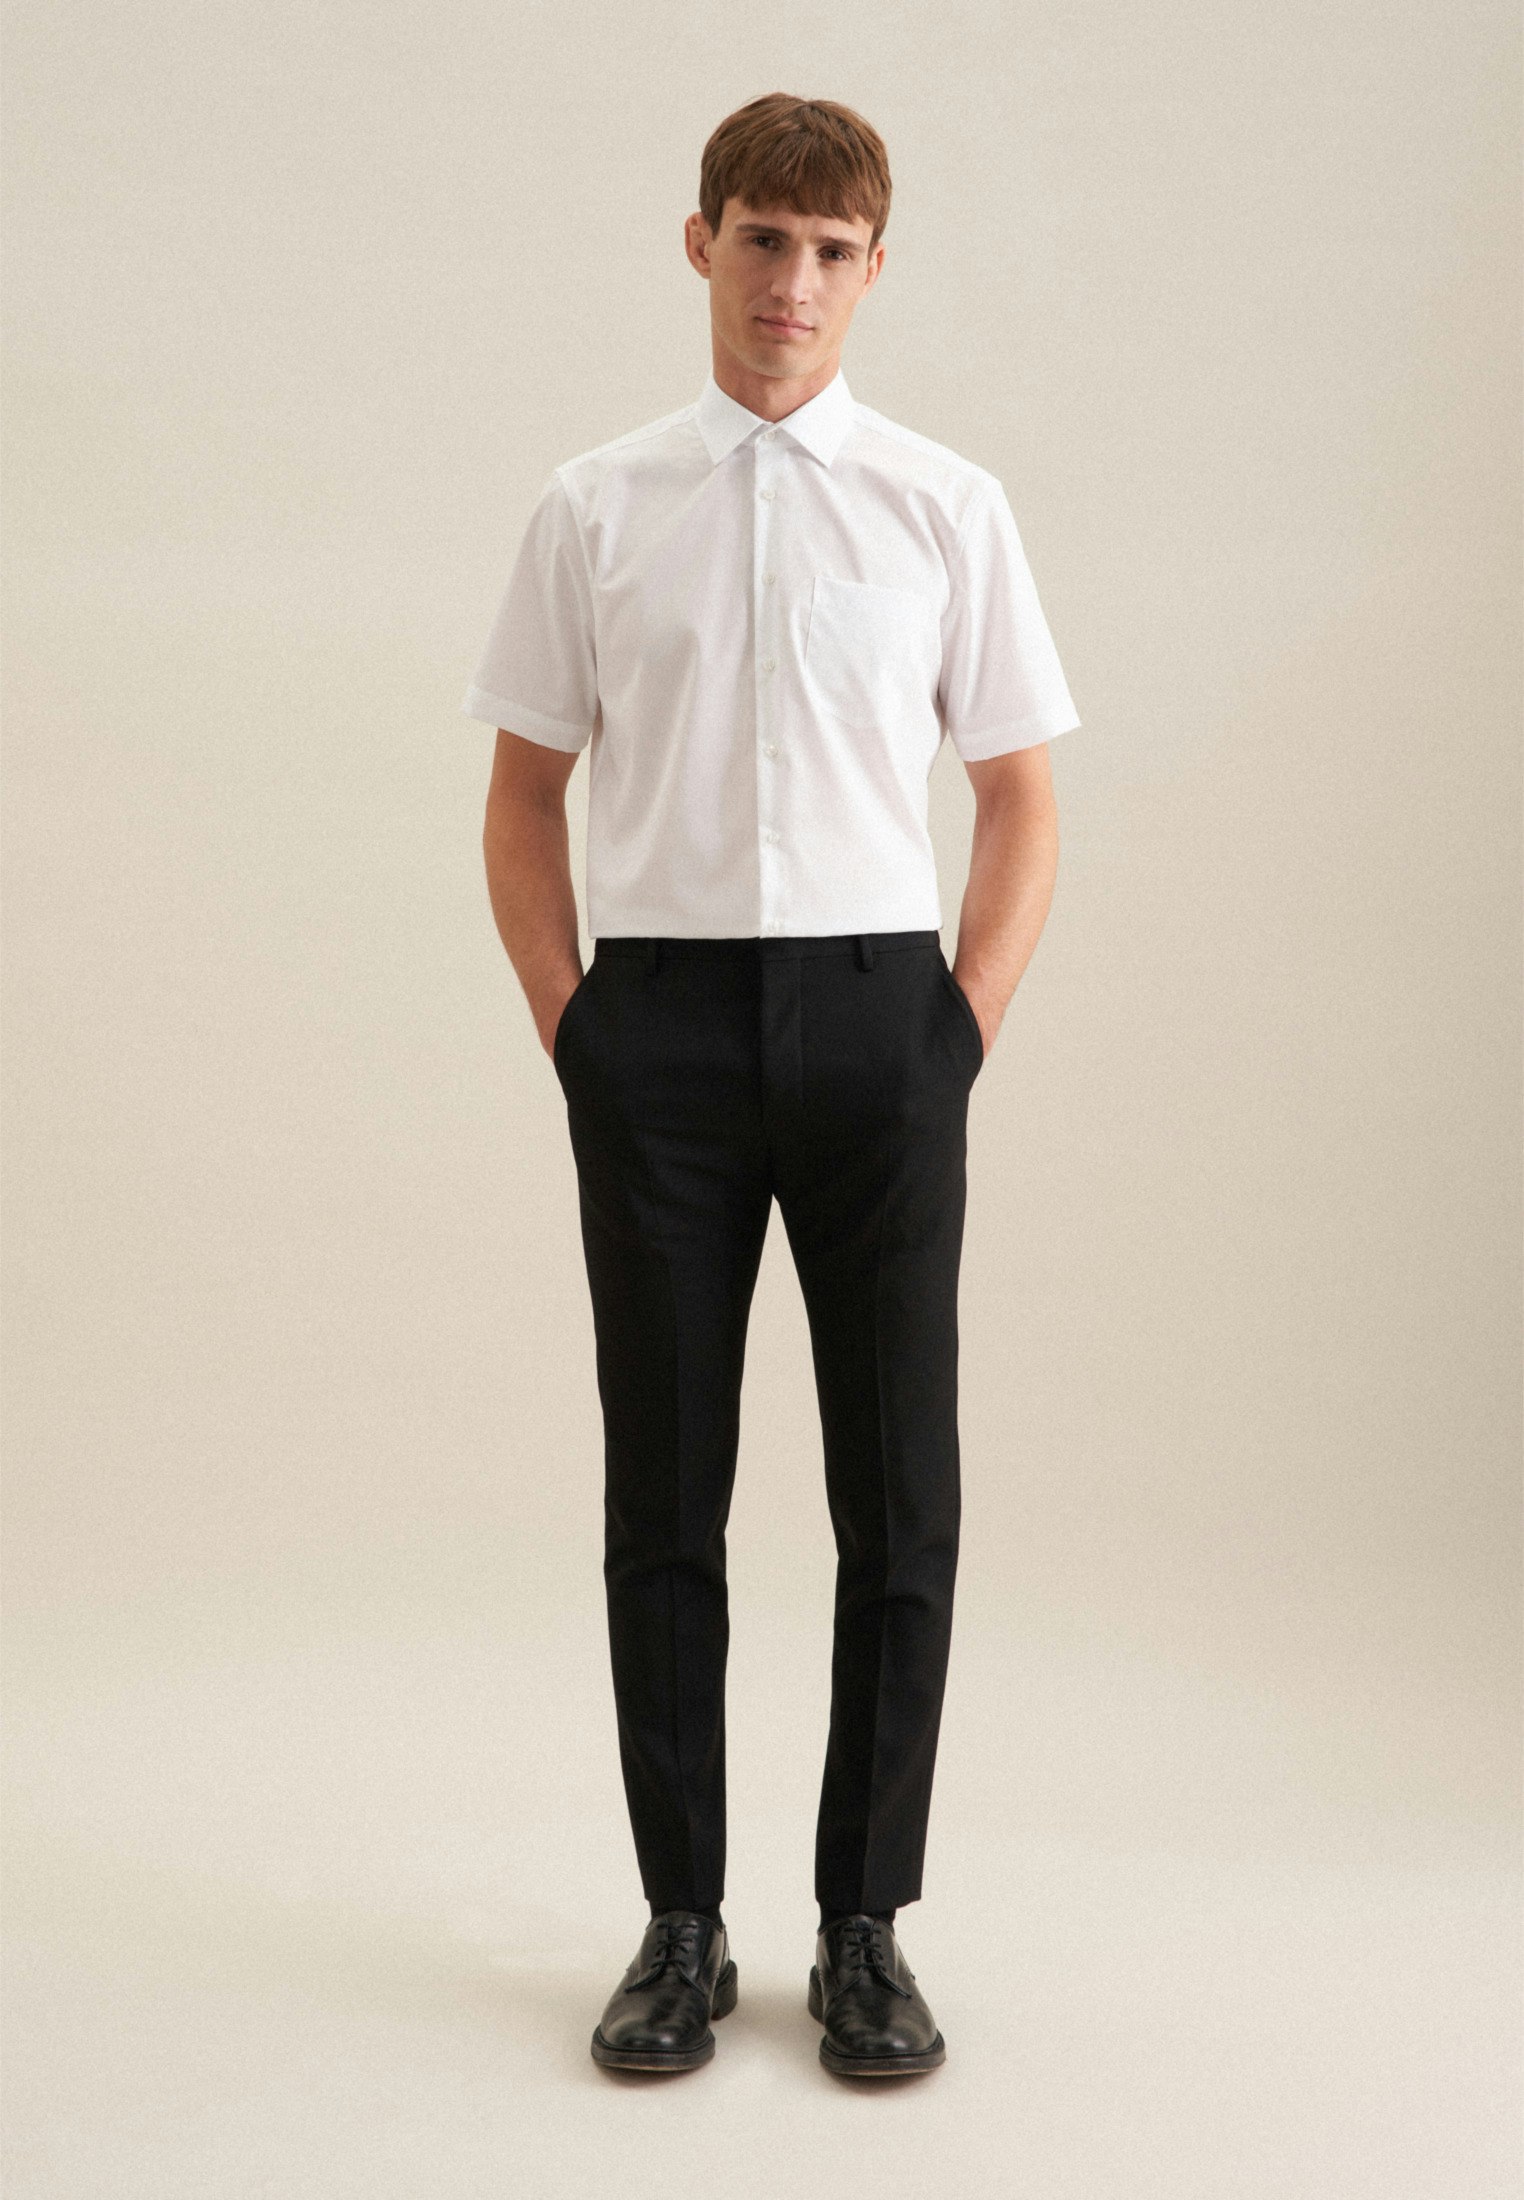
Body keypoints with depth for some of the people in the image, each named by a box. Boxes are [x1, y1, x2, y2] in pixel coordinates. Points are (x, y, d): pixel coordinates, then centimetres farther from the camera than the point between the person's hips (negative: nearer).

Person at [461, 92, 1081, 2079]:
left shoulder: (947, 505, 5)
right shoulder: (594, 508, 6)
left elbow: (1022, 801, 7)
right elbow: (523, 797, 10)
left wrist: (962, 1032, -2)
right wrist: (573, 1035, 1)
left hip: (875, 1017, 0)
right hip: (660, 1021, 0)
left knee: (898, 1500, 3)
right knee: (665, 1500, 6)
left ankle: (867, 1930, 18)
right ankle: (682, 1929, 19)